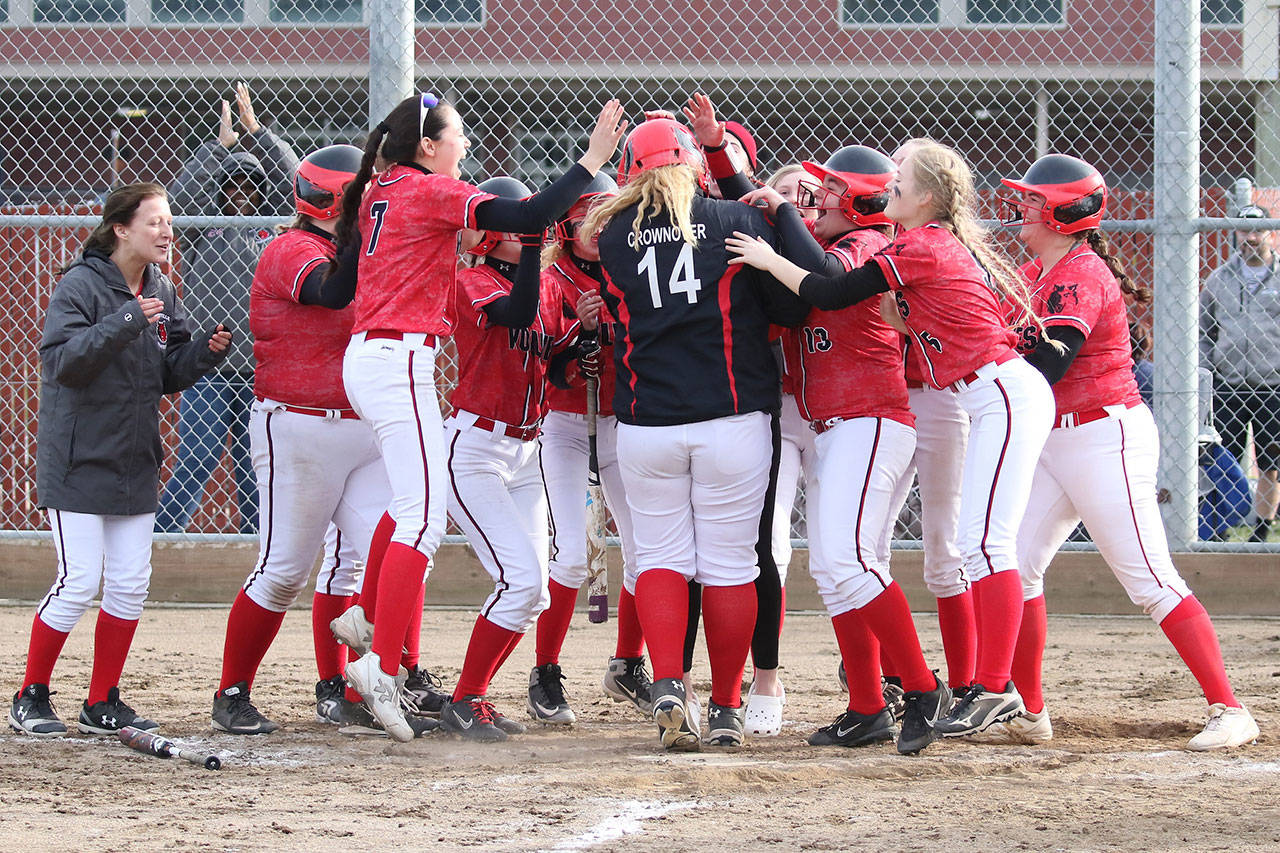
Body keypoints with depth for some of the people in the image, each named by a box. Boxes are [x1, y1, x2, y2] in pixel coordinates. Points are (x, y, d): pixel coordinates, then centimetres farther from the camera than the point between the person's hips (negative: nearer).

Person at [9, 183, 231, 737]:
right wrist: (122, 324, -33)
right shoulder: (80, 286, -13)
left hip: (135, 461, 7)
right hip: (78, 458, -7)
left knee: (131, 583, 4)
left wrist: (205, 351, -8)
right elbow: (61, 361, -23)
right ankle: (30, 698, 4)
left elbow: (170, 375, 12)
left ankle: (102, 705, 15)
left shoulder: (162, 293, 8)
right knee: (80, 581, -10)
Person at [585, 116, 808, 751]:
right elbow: (792, 307, 1)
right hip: (734, 419, -1)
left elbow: (615, 310, 11)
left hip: (645, 424, 1)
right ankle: (727, 710, 11)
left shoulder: (613, 235, 3)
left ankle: (668, 686, -10)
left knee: (661, 557, 9)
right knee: (730, 565, 6)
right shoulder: (738, 222, -2)